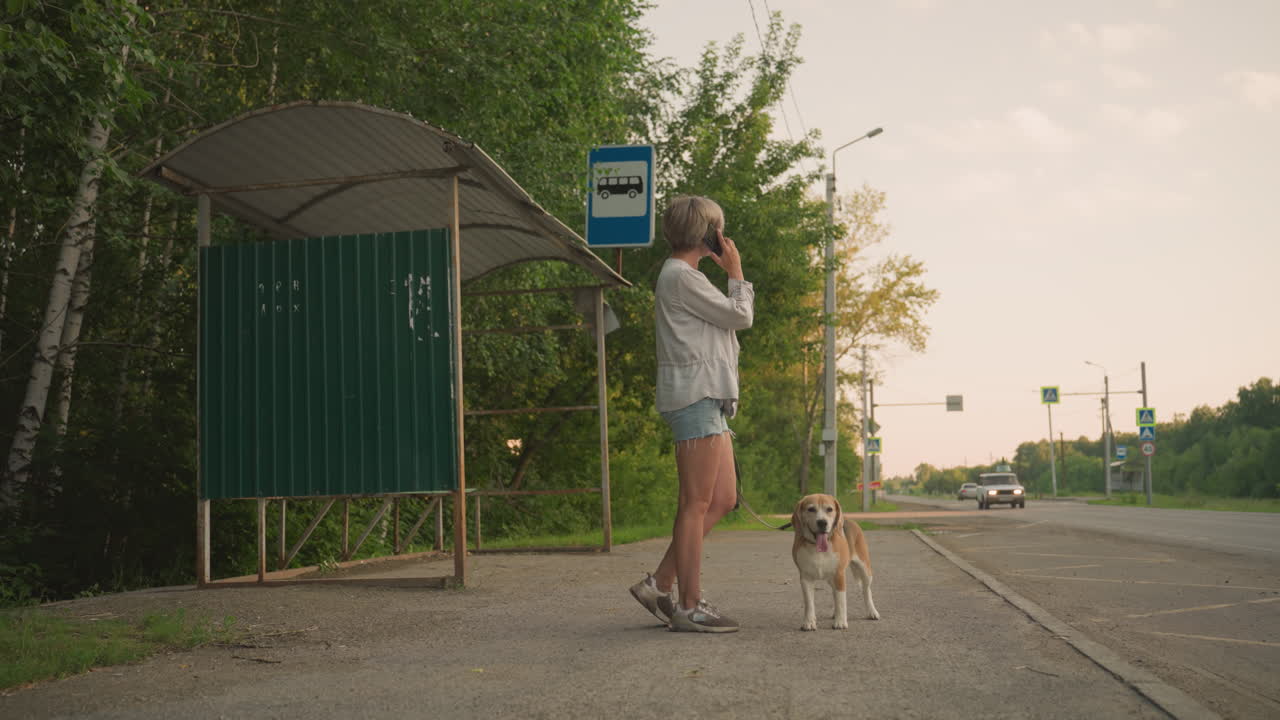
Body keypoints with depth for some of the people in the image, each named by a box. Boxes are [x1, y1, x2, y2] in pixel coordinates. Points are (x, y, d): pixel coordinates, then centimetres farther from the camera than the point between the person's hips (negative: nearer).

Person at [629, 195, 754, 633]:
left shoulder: (684, 276, 23)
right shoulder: (680, 276, -10)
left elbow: (729, 323, 26)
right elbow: (740, 316, -7)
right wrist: (736, 274, 3)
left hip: (708, 399, 11)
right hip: (694, 396, -11)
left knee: (723, 499, 10)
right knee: (697, 503, -8)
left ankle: (659, 585, 12)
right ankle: (690, 608, -4)